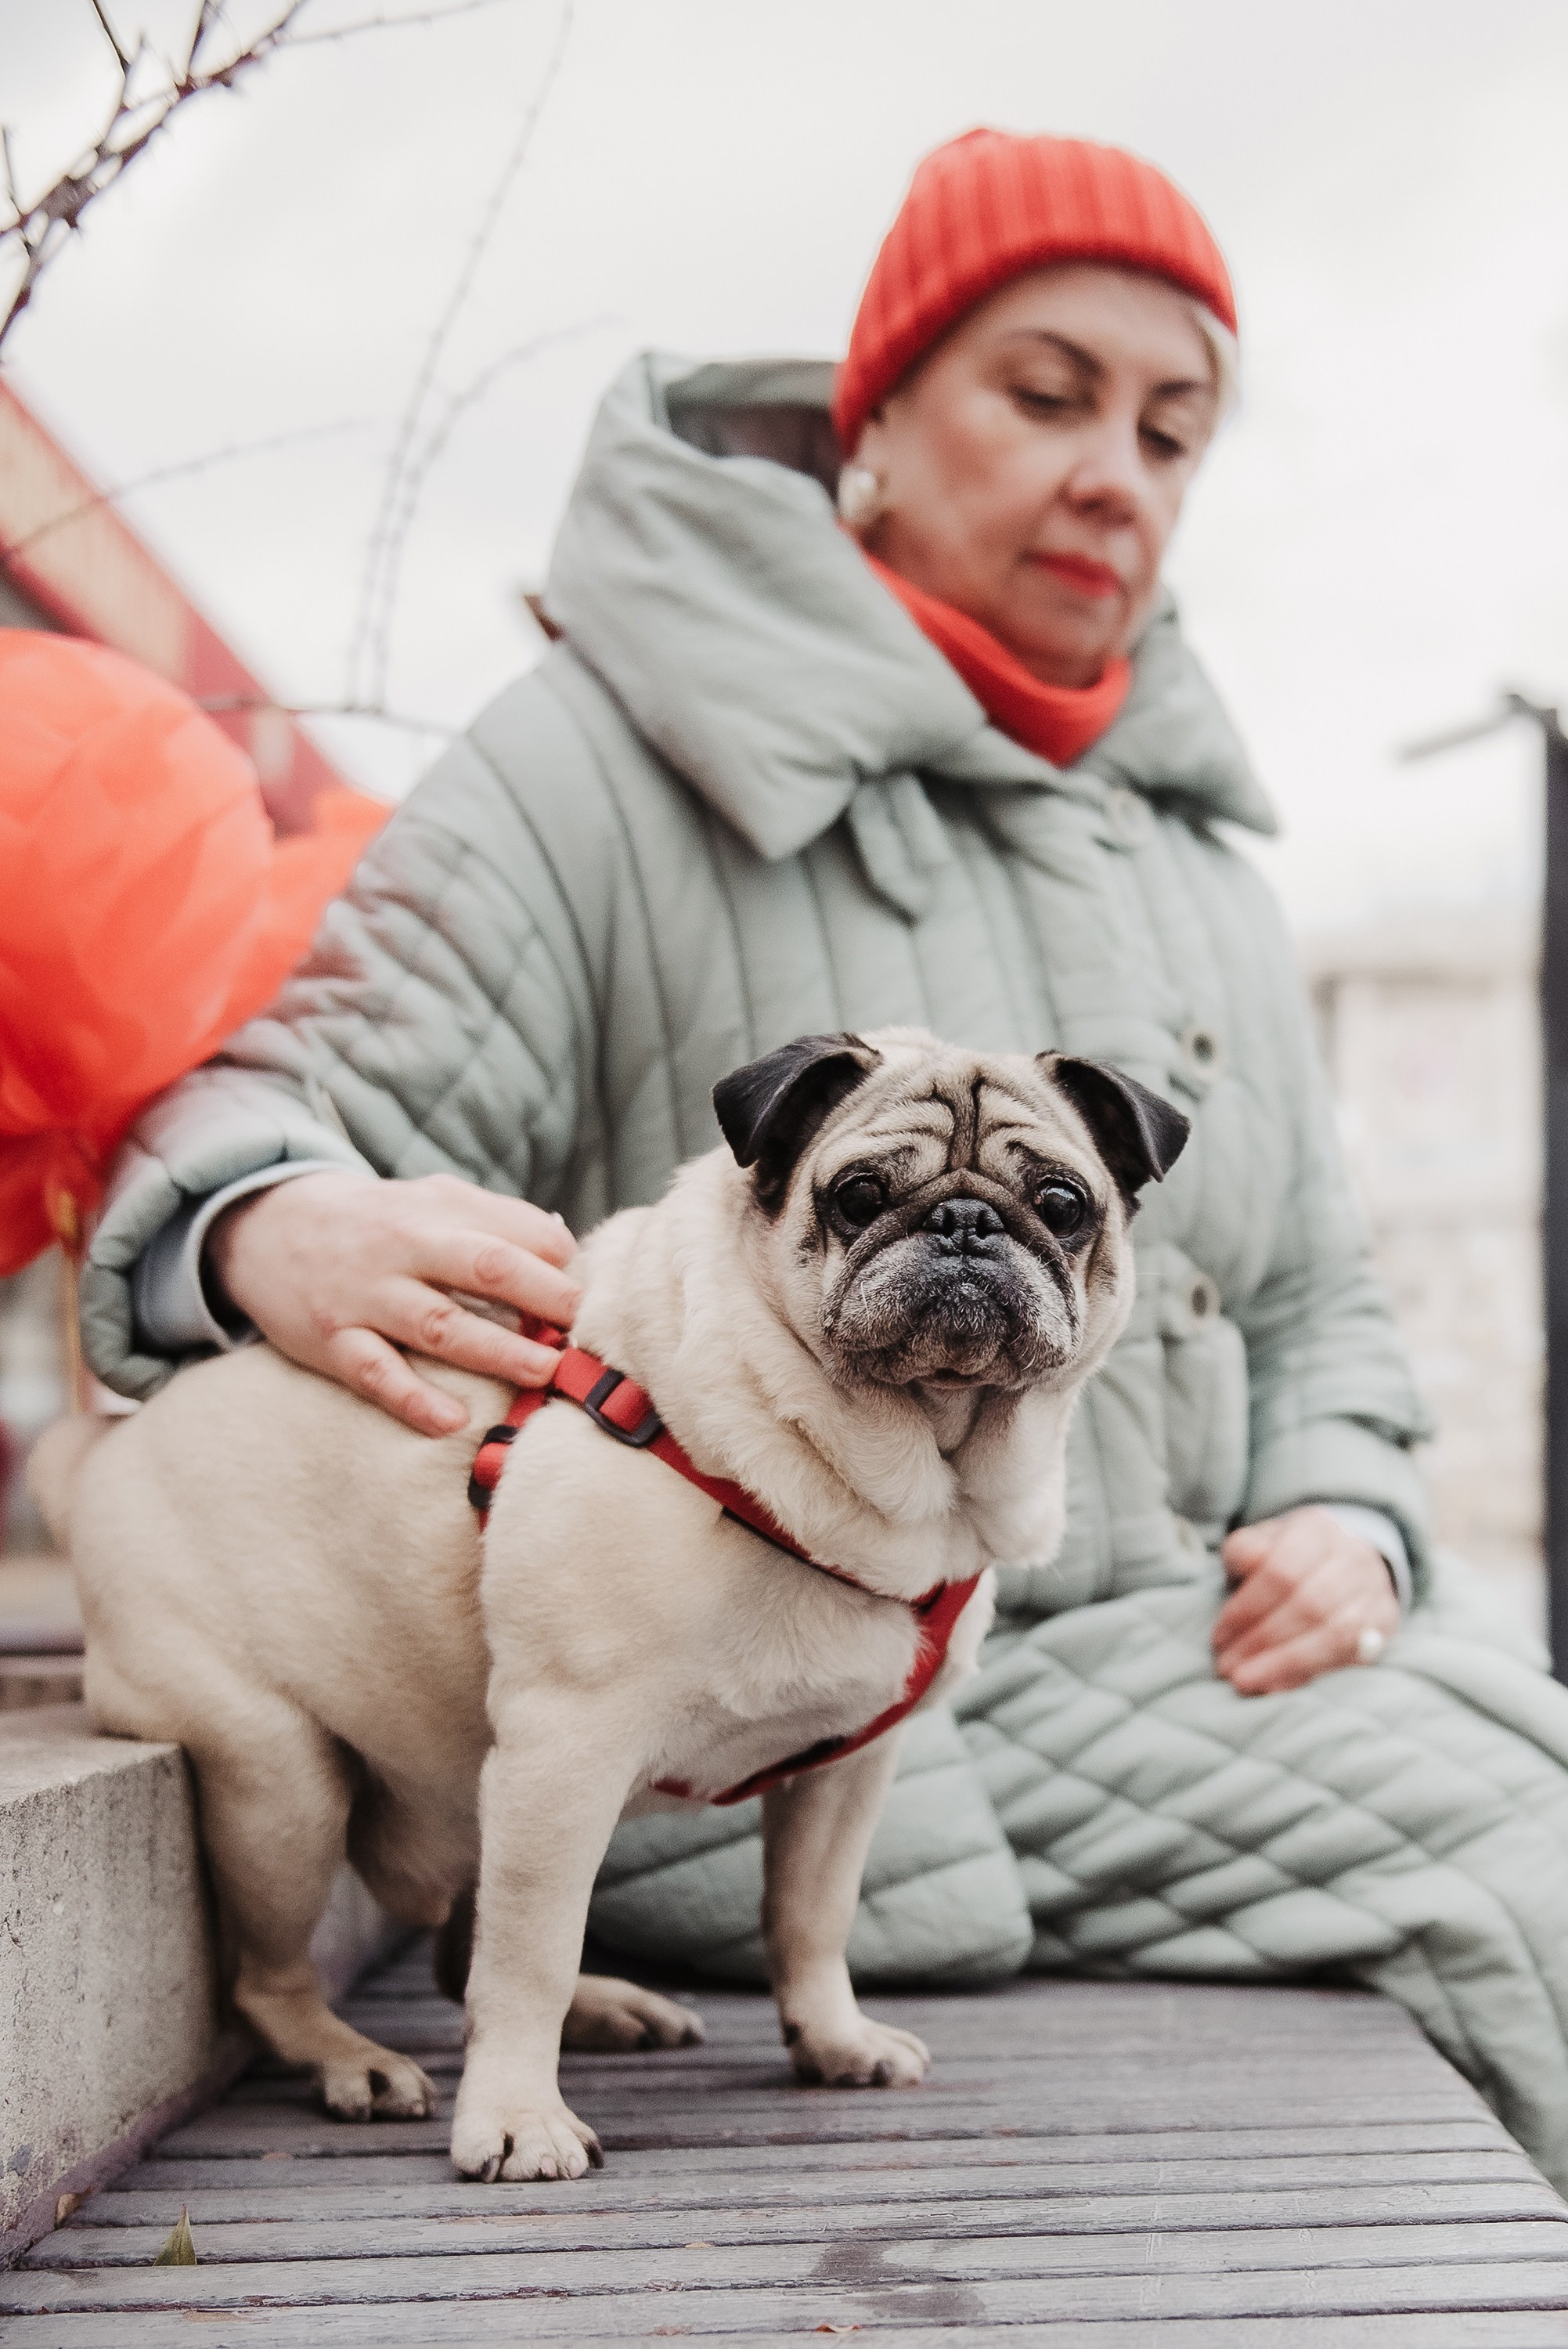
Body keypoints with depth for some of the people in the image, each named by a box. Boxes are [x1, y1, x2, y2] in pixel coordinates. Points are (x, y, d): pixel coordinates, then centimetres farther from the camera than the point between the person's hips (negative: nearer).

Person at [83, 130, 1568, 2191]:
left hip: (1184, 1639, 7)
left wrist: (1345, 1516, 1)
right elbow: (313, 1090, -11)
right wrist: (275, 1234, -36)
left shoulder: (1191, 854, 18)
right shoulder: (610, 763, -4)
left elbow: (1312, 1293, 22)